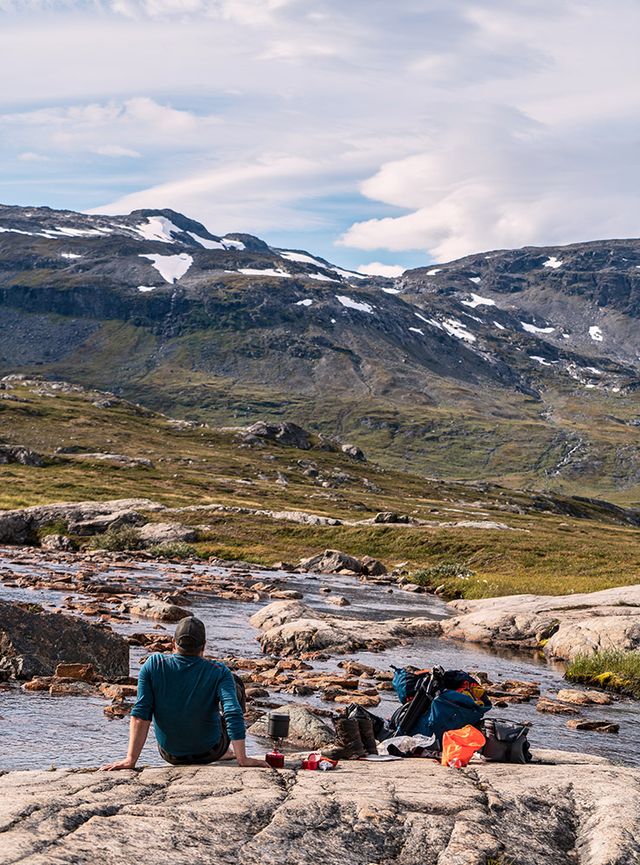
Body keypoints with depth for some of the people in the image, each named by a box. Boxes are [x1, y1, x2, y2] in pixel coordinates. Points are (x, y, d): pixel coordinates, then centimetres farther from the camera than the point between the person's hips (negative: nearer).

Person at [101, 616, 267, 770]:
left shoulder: (152, 665, -18)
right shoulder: (219, 672, -21)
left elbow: (140, 715, -21)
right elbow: (233, 713, -30)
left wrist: (131, 759, -19)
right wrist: (242, 759, -26)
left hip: (170, 754, 2)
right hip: (209, 753, -1)